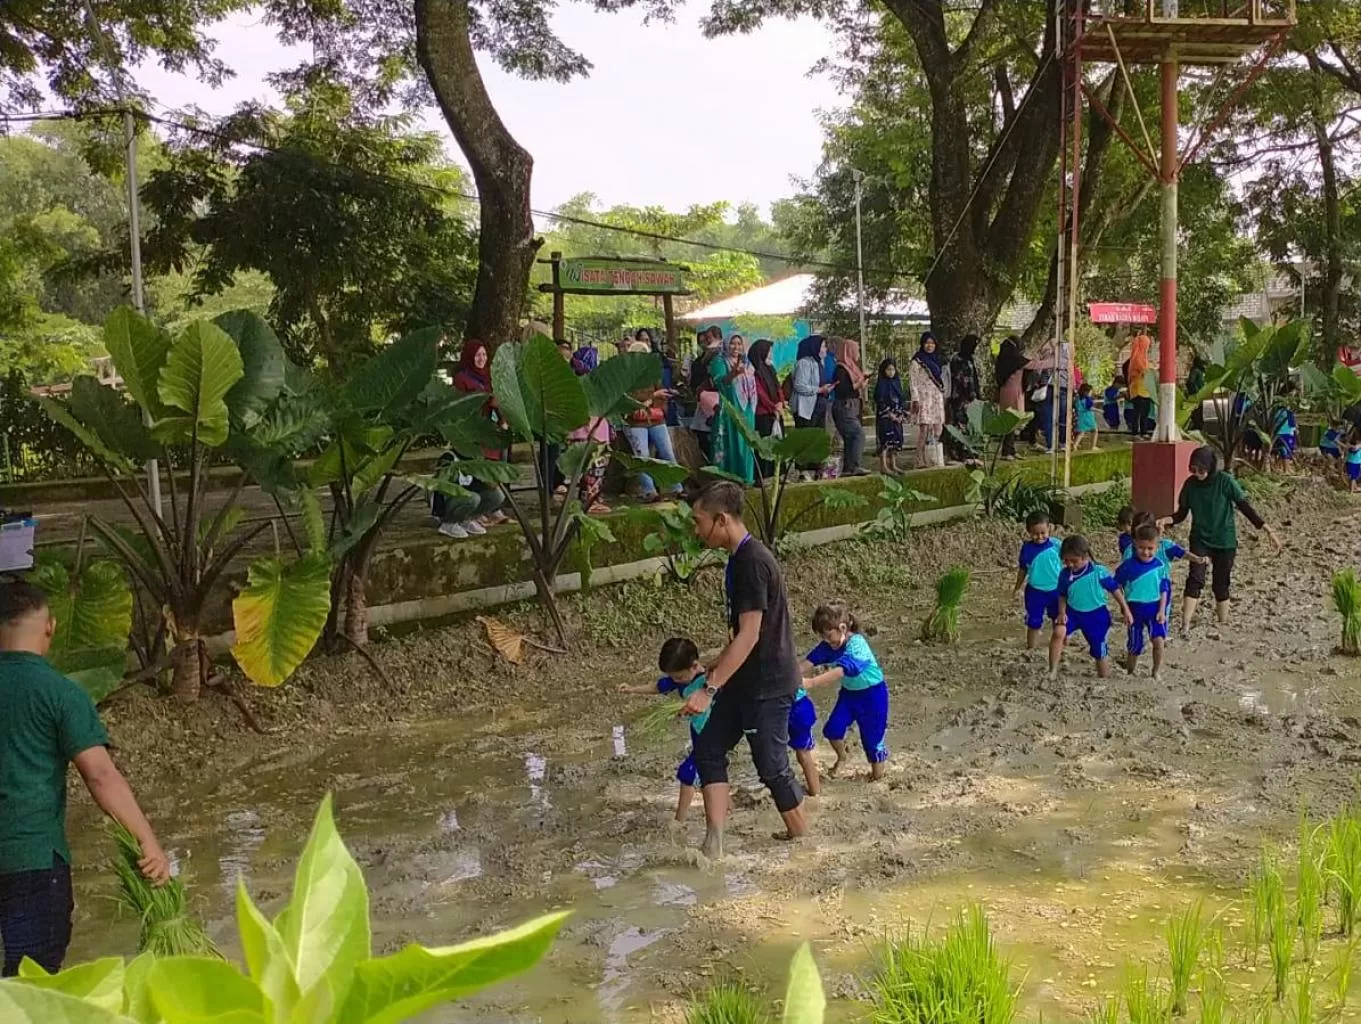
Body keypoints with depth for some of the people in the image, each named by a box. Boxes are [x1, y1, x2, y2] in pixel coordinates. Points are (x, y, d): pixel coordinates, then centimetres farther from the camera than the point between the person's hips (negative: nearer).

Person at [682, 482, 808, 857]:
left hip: (768, 685, -10)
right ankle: (713, 843, 8)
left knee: (771, 765, 3)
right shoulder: (740, 559, 7)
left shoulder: (753, 562, -23)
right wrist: (717, 668, 26)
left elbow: (749, 636, -26)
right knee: (709, 749, 7)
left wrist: (709, 689, -26)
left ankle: (802, 837, 22)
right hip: (745, 680, 10)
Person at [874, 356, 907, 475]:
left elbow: (902, 399, 15)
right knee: (885, 440, -10)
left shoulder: (897, 382, 13)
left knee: (896, 440, 6)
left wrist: (901, 414, 2)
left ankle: (893, 465, 13)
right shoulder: (881, 383, -5)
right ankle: (883, 466, -8)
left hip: (897, 417, 6)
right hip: (884, 416, -6)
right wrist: (890, 414, -16)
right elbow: (880, 400, -12)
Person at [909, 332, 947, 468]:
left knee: (938, 430, 2)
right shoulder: (917, 361, -2)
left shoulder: (936, 360, 19)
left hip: (937, 399, 7)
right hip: (924, 399, -7)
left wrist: (943, 397, 18)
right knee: (924, 428, -13)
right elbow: (912, 382, -7)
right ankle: (920, 461, -12)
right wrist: (915, 399, -15)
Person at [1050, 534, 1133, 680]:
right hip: (1072, 612, 2)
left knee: (1100, 651, 8)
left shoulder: (1099, 571, -17)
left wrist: (1126, 610, -3)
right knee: (1058, 632, -26)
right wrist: (1062, 613, -10)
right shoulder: (1064, 574, -8)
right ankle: (1052, 672, -19)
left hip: (1096, 615, -1)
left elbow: (1114, 589, -6)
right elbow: (1062, 596, 6)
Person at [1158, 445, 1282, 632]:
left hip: (1225, 541, -1)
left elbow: (1244, 507, -9)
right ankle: (1185, 627, -17)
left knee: (1221, 585, 7)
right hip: (1200, 540, 1)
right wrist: (1167, 520, -20)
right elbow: (1182, 513, 1)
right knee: (1195, 579, -14)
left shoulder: (1226, 481, -13)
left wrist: (1268, 529, -12)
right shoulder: (1191, 484, -6)